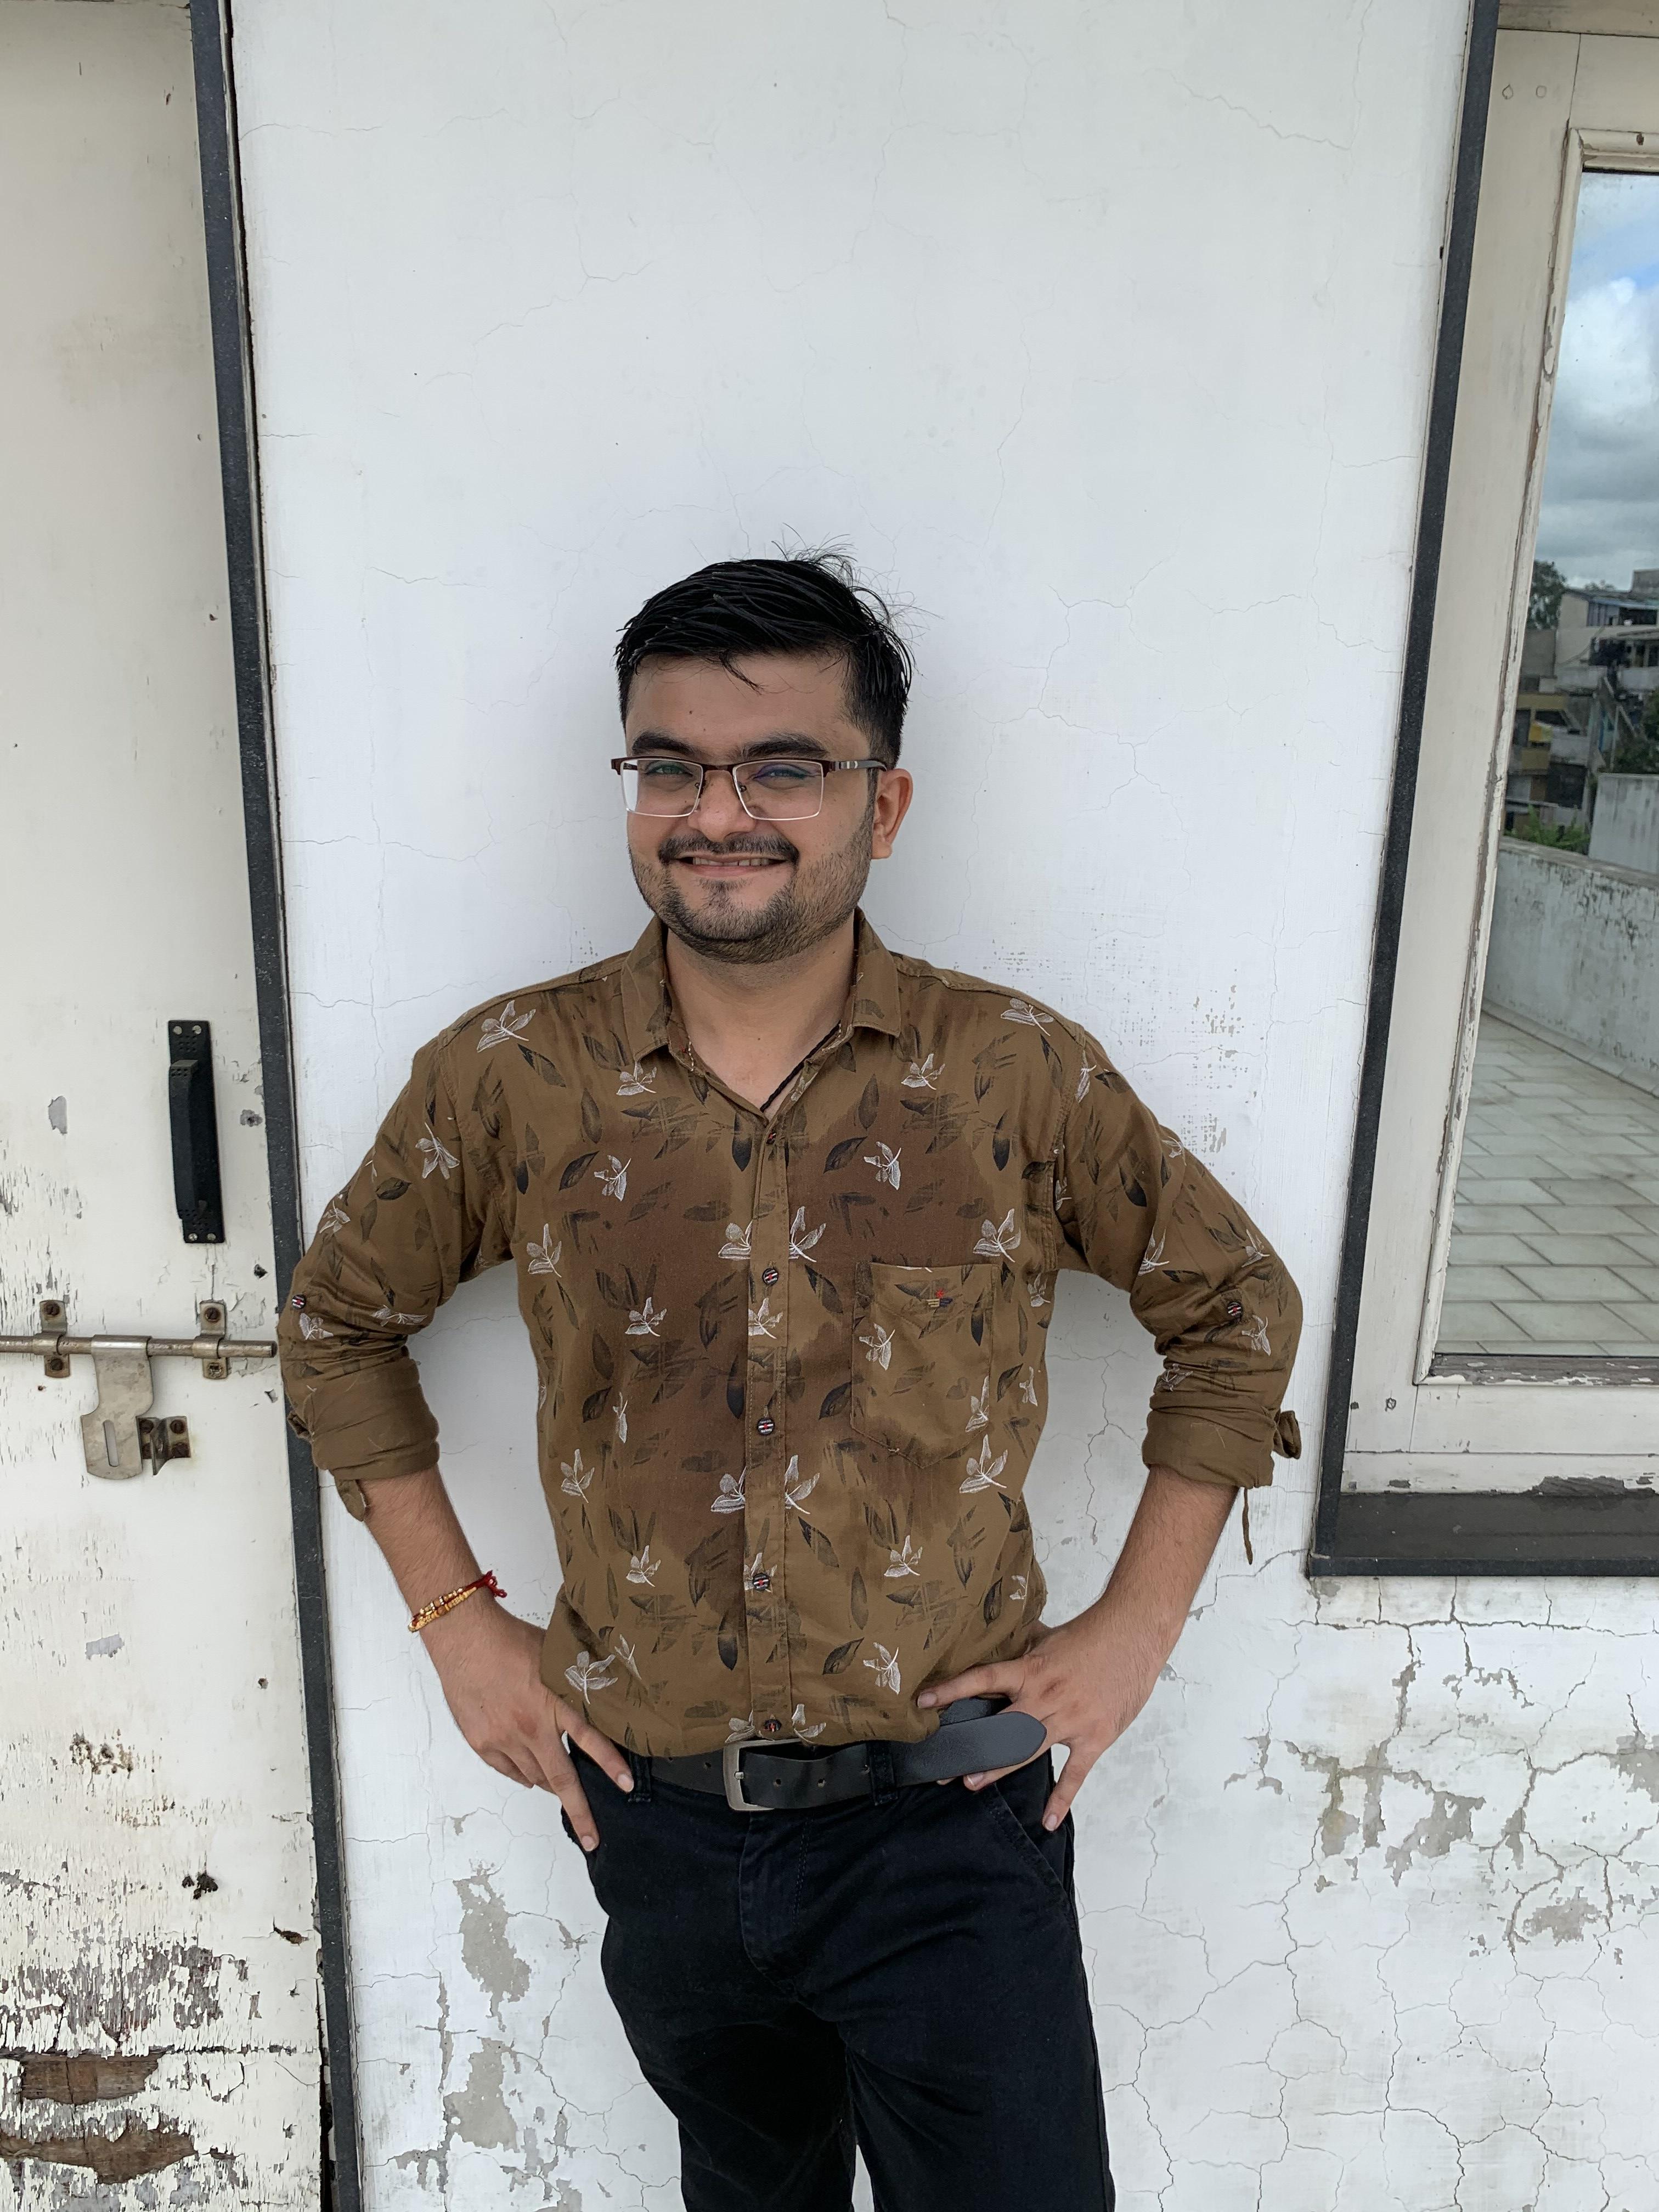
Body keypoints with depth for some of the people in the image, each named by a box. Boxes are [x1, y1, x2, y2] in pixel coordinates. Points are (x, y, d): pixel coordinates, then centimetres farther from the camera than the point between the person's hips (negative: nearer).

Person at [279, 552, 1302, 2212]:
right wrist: (452, 1615, 0)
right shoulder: (507, 1079, -10)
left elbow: (1235, 1305, 1)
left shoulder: (1020, 1075, -13)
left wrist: (1138, 1623, -3)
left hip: (950, 1818, -2)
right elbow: (340, 1323, 5)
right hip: (656, 1815, 3)